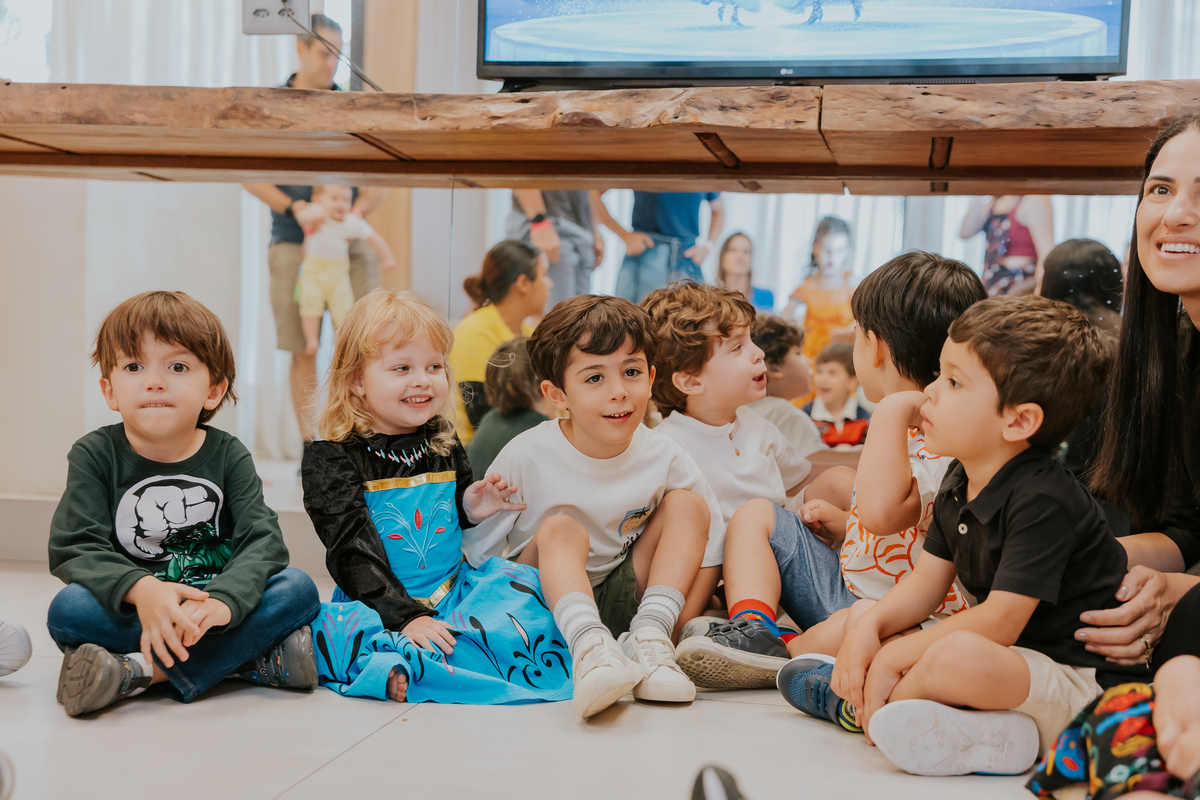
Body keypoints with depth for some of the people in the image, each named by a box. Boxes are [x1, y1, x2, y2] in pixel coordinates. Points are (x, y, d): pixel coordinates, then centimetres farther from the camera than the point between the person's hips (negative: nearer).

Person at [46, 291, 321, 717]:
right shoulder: (94, 456, -1)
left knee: (299, 588, -23)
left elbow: (262, 542, -13)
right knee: (68, 609, -31)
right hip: (129, 611, -1)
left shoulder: (228, 456, 0)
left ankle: (142, 672, -31)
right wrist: (140, 589, -35)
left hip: (213, 612, 1)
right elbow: (76, 549, -13)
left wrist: (221, 602, -35)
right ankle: (255, 659, -30)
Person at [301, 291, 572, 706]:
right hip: (376, 604, -5)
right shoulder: (333, 458, -7)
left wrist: (472, 510, -2)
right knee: (336, 626, -32)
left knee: (518, 579, -17)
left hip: (453, 594, 5)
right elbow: (351, 550, -15)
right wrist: (406, 616, -26)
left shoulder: (446, 446, 9)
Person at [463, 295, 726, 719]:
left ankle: (648, 640, -25)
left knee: (687, 504, -11)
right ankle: (590, 650, -50)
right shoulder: (525, 458, -15)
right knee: (561, 528, -29)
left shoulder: (665, 460, -10)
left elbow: (708, 556, -5)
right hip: (547, 597, -2)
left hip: (624, 604, 3)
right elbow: (479, 554, -5)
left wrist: (665, 633, -17)